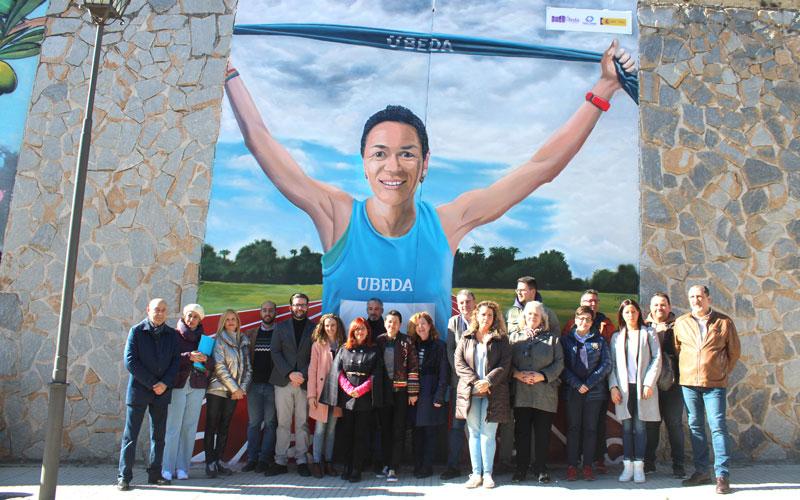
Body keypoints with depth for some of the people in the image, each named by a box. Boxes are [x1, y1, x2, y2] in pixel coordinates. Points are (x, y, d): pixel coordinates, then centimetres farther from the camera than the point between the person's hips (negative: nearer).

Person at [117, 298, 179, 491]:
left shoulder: (172, 335, 8)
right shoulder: (136, 331, -2)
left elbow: (175, 362, 5)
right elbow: (130, 361, -8)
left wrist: (165, 383, -12)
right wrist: (152, 384, -12)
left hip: (162, 392, 4)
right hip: (139, 390, -3)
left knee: (158, 436, 8)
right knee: (130, 435, -1)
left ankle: (155, 474, 16)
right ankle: (124, 477, 5)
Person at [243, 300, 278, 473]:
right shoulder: (252, 334, 13)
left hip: (273, 384, -3)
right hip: (255, 384, 3)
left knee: (270, 423, 0)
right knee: (253, 423, 5)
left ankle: (264, 459, 5)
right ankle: (252, 459, 11)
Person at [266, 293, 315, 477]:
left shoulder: (315, 329, 7)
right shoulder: (281, 327, 11)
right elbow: (275, 353, 2)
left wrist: (304, 374, -11)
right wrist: (289, 373, -10)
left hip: (305, 382, -1)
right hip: (283, 381, 1)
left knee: (302, 423, 2)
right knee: (283, 423, 3)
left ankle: (301, 460, 9)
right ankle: (280, 461, 9)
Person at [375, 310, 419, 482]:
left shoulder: (406, 342, -3)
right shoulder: (378, 341, 5)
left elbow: (413, 367, -4)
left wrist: (413, 392, -8)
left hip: (401, 390, -3)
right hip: (383, 390, 3)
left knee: (398, 430, 0)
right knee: (384, 428, 8)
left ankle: (393, 468, 3)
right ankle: (386, 464, 19)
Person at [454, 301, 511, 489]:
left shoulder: (501, 339, 6)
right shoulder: (466, 338, 10)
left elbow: (505, 364, -2)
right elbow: (459, 362, 2)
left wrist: (488, 381, -15)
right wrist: (475, 381, -10)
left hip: (493, 392, -1)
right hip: (470, 391, 2)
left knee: (488, 434, -1)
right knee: (474, 433, 5)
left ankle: (487, 473, 7)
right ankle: (476, 473, 9)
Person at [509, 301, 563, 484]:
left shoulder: (552, 337, 8)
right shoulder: (515, 337, 12)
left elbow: (559, 363, 1)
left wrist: (542, 376, -12)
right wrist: (518, 374, -12)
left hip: (545, 393, -1)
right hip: (521, 393, 1)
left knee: (543, 432, 2)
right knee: (521, 431, 4)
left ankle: (541, 468, 15)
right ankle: (521, 468, 14)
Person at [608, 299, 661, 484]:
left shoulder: (648, 333, 7)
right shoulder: (617, 337, 13)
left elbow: (657, 358, 0)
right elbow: (611, 364, 10)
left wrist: (649, 383, -8)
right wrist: (613, 386, -1)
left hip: (642, 386, -2)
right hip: (623, 387, 2)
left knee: (639, 426, -2)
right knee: (626, 427, 2)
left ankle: (639, 466, 3)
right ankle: (627, 466, 6)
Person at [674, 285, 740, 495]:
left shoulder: (724, 322, 1)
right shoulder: (680, 323, 7)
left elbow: (734, 351, 9)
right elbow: (675, 349, 15)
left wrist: (723, 373, 9)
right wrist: (685, 371, 12)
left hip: (715, 384, -3)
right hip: (688, 383, 3)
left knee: (718, 426, -7)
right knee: (695, 427, 8)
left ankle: (722, 475, -3)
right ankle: (701, 471, 16)